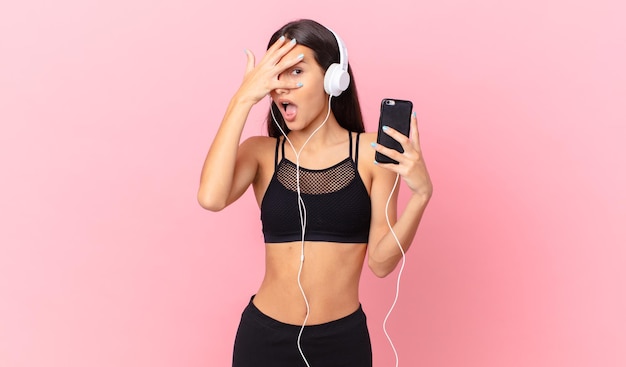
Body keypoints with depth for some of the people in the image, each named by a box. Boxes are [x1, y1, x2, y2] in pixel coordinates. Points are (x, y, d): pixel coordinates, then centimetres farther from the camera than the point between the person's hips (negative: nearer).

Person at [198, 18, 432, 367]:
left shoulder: (373, 152, -6)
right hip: (265, 337, 1)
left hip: (343, 338, 0)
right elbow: (211, 198, -24)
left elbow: (381, 262, -8)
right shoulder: (261, 152, -3)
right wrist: (243, 99, -20)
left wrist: (420, 194, -23)